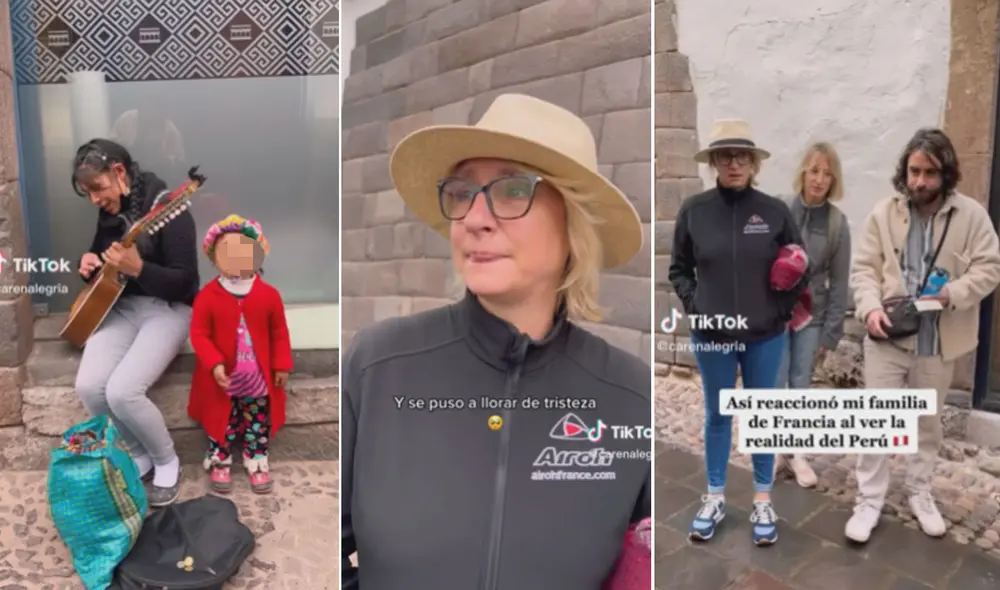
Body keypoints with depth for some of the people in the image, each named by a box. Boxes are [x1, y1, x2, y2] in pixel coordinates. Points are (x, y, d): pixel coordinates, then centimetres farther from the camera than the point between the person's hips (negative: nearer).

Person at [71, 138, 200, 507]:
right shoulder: (110, 213, 8)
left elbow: (184, 282, -19)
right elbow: (101, 264, 24)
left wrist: (138, 268, -33)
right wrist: (90, 265, 0)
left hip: (167, 309, -7)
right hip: (122, 306, 7)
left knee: (122, 391, -25)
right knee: (88, 386, -16)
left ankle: (167, 461, 3)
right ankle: (139, 455, 10)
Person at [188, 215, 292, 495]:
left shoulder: (269, 294, -7)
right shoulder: (208, 295, -11)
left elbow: (279, 333, 0)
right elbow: (199, 334, -9)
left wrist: (282, 366, -1)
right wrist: (214, 365, -21)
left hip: (259, 378, 1)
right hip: (223, 379, -1)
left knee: (258, 423, 14)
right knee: (222, 423, 14)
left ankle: (257, 463, 32)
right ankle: (219, 464, 33)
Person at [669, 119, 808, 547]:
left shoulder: (775, 211, -4)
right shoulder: (693, 210, -5)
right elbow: (679, 268, 6)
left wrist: (783, 308, -5)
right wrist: (692, 304, -7)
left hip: (765, 336, 0)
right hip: (712, 335, 0)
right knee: (717, 416, 14)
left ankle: (763, 501, 31)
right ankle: (715, 497, 31)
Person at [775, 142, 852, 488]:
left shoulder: (837, 224, -4)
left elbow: (839, 282, -1)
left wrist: (831, 333, -2)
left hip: (811, 316, 1)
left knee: (801, 387, 9)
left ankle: (798, 454, 25)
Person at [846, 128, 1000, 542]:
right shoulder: (884, 213, -2)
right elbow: (864, 268, -2)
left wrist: (951, 294, -21)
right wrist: (870, 307, -19)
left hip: (938, 340, 1)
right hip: (888, 335, 0)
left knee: (928, 423, 17)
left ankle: (920, 495, 35)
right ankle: (869, 501, 14)